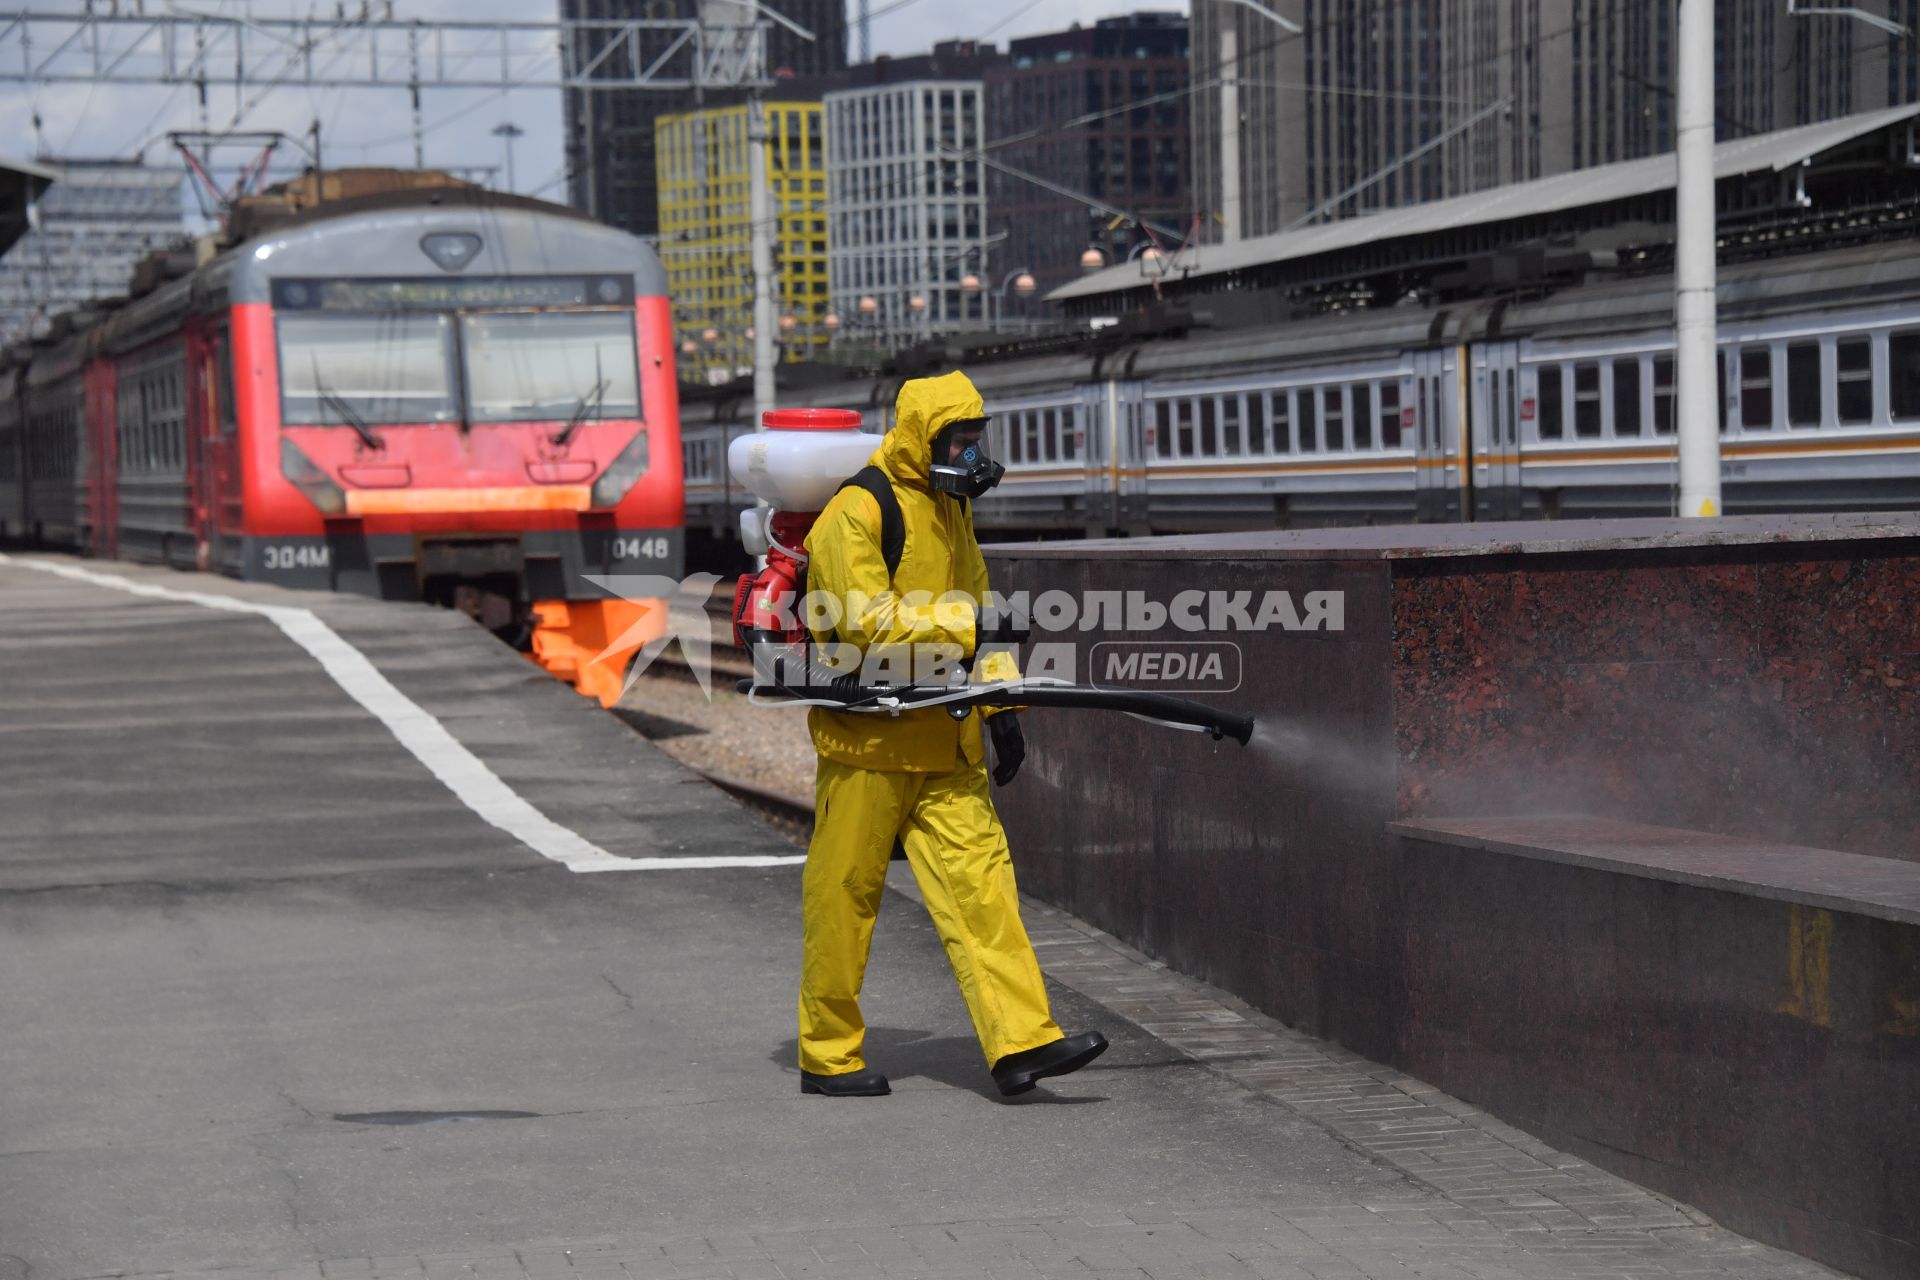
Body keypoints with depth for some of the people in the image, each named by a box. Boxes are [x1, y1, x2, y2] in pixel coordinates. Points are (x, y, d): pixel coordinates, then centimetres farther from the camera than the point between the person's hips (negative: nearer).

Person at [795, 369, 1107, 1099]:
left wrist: (1001, 701, 15)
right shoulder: (858, 512, -12)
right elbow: (867, 622, -21)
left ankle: (1021, 1040, -10)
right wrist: (964, 625, -19)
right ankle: (828, 1056, 12)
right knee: (844, 895, 2)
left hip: (943, 741, 7)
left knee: (980, 877, -4)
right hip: (868, 737, -7)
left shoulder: (950, 508, 16)